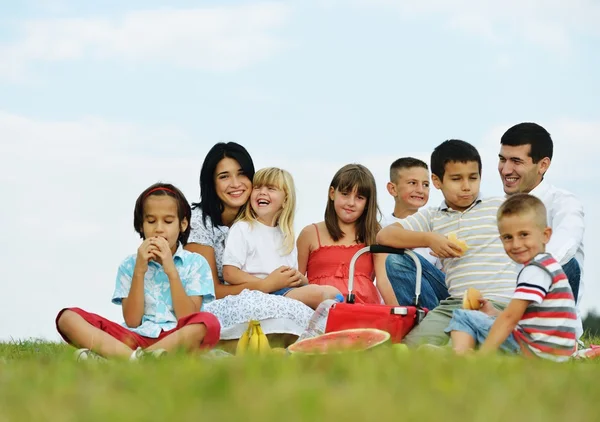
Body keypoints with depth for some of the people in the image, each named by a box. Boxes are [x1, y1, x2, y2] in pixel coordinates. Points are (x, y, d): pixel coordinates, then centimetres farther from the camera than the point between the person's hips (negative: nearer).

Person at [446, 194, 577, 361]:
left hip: (537, 351, -10)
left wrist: (482, 355, -20)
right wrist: (494, 314, 12)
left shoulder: (535, 270, -13)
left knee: (465, 317, 0)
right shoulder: (548, 265, 18)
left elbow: (510, 317, -19)